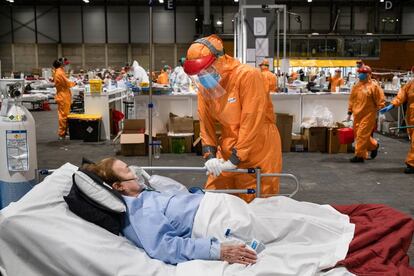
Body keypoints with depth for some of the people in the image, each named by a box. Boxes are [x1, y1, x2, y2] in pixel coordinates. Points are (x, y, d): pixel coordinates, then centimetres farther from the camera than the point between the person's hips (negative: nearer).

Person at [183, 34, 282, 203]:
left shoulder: (247, 76, -19)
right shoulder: (205, 85, 0)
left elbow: (251, 122, -22)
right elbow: (206, 122, 2)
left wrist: (236, 159, -20)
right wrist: (209, 154, -11)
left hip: (258, 152, -5)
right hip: (227, 151, 6)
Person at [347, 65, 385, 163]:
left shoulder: (374, 86, -8)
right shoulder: (356, 86, 10)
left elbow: (381, 101, -6)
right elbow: (351, 100, 17)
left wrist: (378, 113, -7)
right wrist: (350, 112, 15)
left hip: (368, 115, -7)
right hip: (357, 115, 7)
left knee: (362, 134, -8)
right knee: (358, 134, 13)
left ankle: (360, 155, 0)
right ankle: (374, 145, 36)